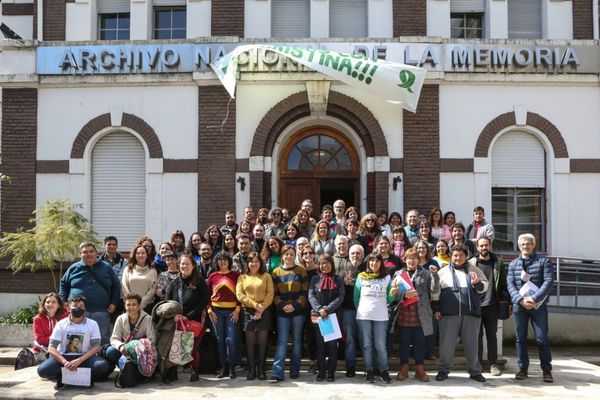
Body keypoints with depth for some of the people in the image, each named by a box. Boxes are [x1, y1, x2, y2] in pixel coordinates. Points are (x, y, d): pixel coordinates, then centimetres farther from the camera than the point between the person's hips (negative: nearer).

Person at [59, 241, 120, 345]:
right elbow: (63, 284, 20)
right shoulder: (74, 268, 9)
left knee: (103, 341, 2)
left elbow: (116, 286, 14)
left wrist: (114, 303, 5)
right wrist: (64, 301, 9)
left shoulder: (106, 268, 10)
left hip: (101, 313, 0)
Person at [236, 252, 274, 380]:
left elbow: (270, 294, -1)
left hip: (264, 312, -1)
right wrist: (255, 305, -10)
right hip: (248, 312, 1)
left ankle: (261, 369, 9)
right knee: (250, 342, 2)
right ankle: (251, 370, 8)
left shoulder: (266, 276, 8)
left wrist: (261, 310, -11)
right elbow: (239, 295, -1)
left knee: (262, 342, 1)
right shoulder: (242, 277, 10)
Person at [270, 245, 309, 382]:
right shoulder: (276, 272, 7)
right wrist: (282, 305, -12)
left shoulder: (301, 271, 3)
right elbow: (274, 293, 4)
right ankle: (277, 373, -9)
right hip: (282, 312, 0)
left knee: (296, 340, 6)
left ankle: (294, 371, 15)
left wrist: (295, 306, -13)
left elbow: (305, 292, -1)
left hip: (298, 311, 0)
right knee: (282, 341, -6)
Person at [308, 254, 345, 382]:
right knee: (320, 344, 5)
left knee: (332, 344, 2)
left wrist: (327, 309, -17)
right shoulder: (315, 279, 8)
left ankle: (331, 371, 8)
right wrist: (319, 309, -18)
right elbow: (311, 296, -2)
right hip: (318, 316, 1)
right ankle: (321, 371, 11)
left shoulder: (338, 280, 6)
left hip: (333, 315, -1)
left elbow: (340, 297, -5)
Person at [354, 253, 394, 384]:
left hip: (381, 316, -1)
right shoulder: (361, 277, 8)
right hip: (364, 316, 1)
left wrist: (393, 292, -11)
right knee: (367, 345, 6)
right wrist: (359, 311, 7)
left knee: (381, 345, -2)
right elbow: (356, 297, 11)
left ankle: (383, 370, 11)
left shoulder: (386, 278, 9)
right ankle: (369, 371, 14)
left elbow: (389, 299, 7)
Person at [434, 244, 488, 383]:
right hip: (448, 314, -1)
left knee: (472, 343, 7)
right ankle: (443, 370, 14)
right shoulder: (443, 272, 9)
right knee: (447, 343, 1)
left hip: (471, 314, 1)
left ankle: (475, 371, 18)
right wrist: (436, 309, 2)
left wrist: (477, 283, -9)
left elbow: (484, 286, 13)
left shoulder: (474, 270, 12)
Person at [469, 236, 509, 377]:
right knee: (477, 335, 5)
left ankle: (493, 363, 14)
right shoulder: (471, 263, 3)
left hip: (492, 305, 1)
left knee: (492, 335, 7)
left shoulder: (498, 264, 7)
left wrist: (507, 301, 0)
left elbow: (503, 284, 8)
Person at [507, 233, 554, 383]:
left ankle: (546, 369, 11)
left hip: (539, 305, -2)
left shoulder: (543, 261, 3)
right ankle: (523, 368, 15)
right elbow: (510, 284, 2)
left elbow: (548, 281, -9)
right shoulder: (513, 264, 11)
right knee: (520, 338, 6)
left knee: (542, 338, -1)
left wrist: (534, 299, -19)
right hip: (519, 306, 3)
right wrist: (520, 299, -15)